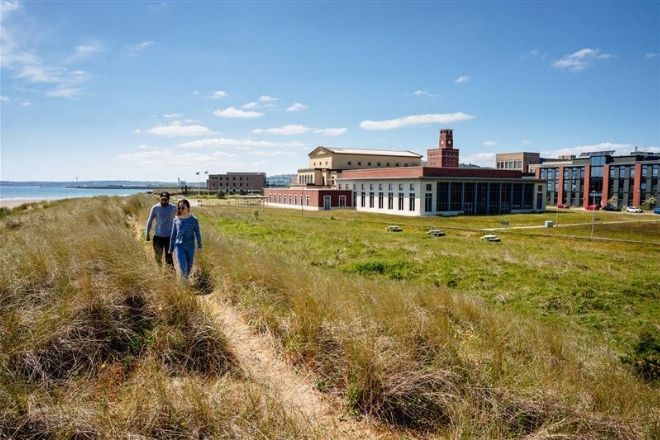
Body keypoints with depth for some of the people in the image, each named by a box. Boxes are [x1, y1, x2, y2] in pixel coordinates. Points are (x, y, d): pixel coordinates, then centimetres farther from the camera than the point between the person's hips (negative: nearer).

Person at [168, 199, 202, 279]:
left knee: (189, 266, 11)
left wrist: (199, 246, -3)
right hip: (179, 245, 0)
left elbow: (197, 234, 0)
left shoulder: (193, 220, -6)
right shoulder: (176, 220, -1)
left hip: (190, 246, 0)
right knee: (183, 265, -14)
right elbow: (173, 235, 7)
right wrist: (171, 249, 10)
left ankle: (186, 278, 33)